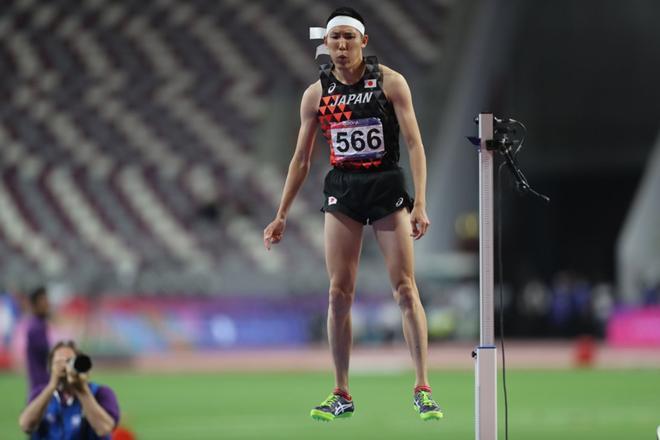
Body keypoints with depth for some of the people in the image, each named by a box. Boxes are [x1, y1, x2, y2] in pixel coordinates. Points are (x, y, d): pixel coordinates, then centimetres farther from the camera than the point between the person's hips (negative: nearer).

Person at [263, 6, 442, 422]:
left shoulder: (390, 82, -5)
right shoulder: (317, 94, 4)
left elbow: (414, 143, -6)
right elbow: (301, 159, 11)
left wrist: (420, 203, -15)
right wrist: (282, 215, 9)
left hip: (387, 185, -3)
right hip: (341, 190, 3)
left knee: (406, 290, -5)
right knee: (339, 293, -1)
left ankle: (423, 389, 0)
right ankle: (342, 395, 6)